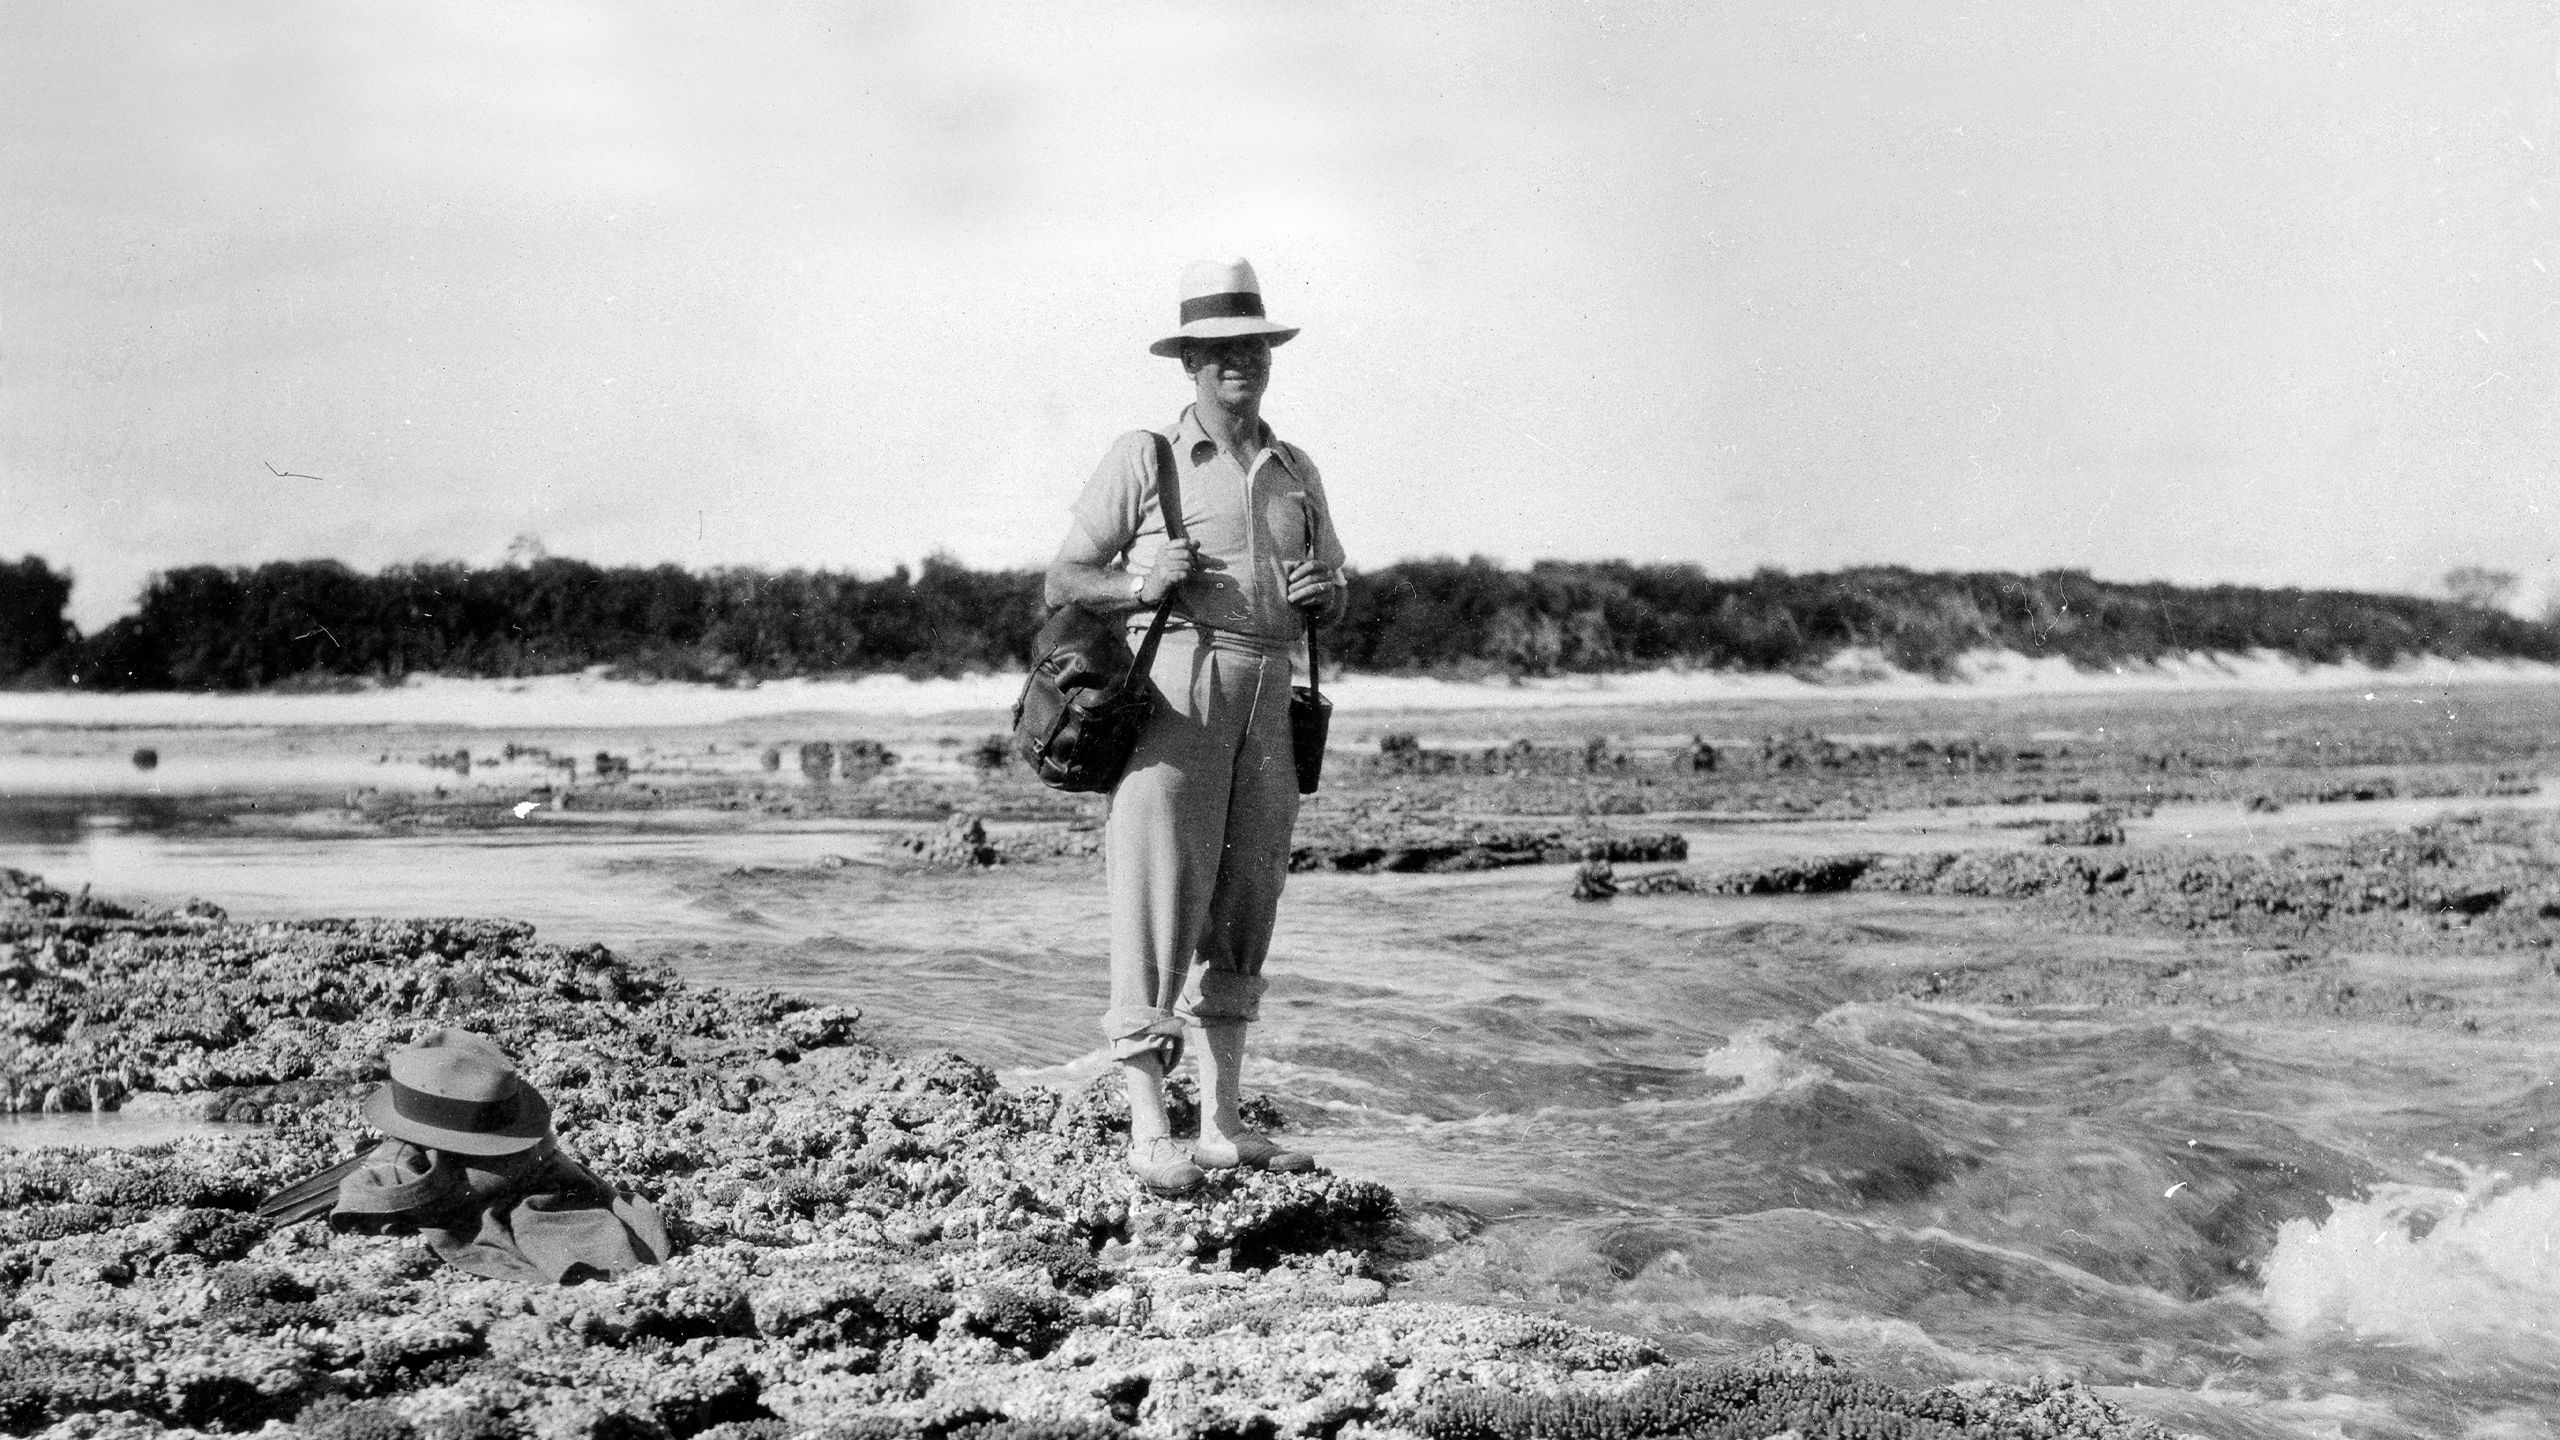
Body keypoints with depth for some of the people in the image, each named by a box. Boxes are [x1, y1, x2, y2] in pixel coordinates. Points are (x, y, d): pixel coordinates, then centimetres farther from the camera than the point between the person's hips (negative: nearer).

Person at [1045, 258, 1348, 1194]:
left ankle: (1223, 1123, 16)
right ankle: (1148, 1129, -5)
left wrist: (1324, 592, 1)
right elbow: (1062, 581, 2)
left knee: (1243, 910, 8)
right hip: (1172, 689, -5)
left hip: (1266, 701, 6)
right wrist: (1142, 584, -16)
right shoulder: (1142, 458, 3)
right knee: (1158, 905, -9)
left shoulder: (1297, 472, 18)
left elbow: (1333, 607, 24)